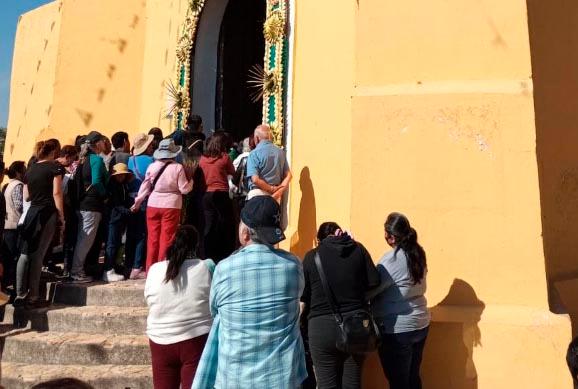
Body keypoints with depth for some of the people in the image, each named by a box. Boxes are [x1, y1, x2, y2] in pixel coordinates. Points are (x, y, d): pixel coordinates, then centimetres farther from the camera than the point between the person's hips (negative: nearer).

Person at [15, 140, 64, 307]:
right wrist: (61, 215, -7)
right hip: (47, 213, -6)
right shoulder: (55, 167, -3)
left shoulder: (31, 169, 14)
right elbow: (56, 193, -11)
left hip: (32, 212, 6)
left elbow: (26, 195, 17)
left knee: (25, 253, 6)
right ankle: (33, 296, -1)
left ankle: (20, 295, 6)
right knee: (37, 254, -5)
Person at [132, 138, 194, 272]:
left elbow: (145, 187, 5)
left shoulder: (152, 167, 0)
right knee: (166, 239, 3)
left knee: (152, 238, 10)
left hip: (153, 205, 3)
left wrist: (137, 202, 17)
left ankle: (150, 269, 18)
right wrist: (191, 180, 12)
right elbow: (184, 189, -6)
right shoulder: (178, 168, -8)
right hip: (171, 206, -3)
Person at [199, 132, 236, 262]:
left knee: (209, 228, 8)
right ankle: (227, 258, 10)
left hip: (207, 195, 5)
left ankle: (209, 258, 12)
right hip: (222, 195, -4)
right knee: (227, 228, 6)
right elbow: (232, 172, 8)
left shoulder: (203, 159, 4)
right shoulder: (224, 157, -7)